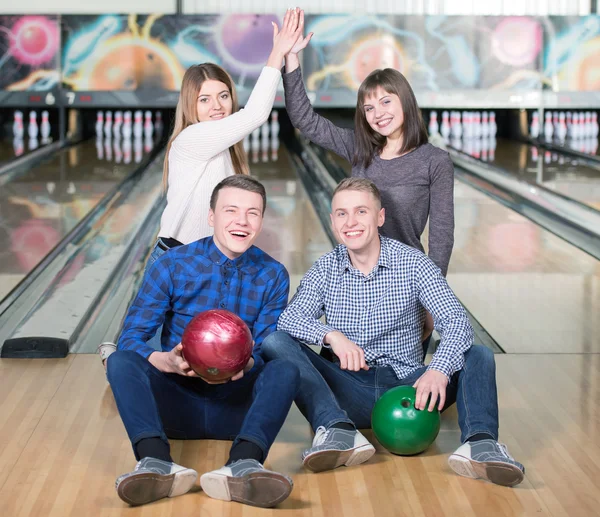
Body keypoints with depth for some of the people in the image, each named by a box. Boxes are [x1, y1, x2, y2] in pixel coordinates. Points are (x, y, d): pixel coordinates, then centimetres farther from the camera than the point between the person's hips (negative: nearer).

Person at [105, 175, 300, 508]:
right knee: (120, 362, -25)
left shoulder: (273, 276, 1)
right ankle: (157, 464, -50)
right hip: (178, 401, 0)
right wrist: (167, 361, -29)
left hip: (237, 406, 0)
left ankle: (243, 466, -54)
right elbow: (131, 337, -6)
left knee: (285, 371, -28)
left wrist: (244, 365, -27)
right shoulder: (171, 265, -2)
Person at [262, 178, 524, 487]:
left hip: (406, 387, 0)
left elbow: (456, 320, -12)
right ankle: (340, 432, -41)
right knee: (275, 343, -20)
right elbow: (289, 319, -8)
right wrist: (330, 335, -31)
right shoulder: (325, 270, 6)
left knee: (479, 356, -21)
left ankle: (480, 443, -45)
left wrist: (439, 370, -33)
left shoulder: (413, 263, 0)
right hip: (349, 390, 1)